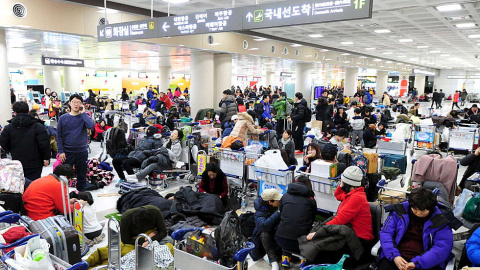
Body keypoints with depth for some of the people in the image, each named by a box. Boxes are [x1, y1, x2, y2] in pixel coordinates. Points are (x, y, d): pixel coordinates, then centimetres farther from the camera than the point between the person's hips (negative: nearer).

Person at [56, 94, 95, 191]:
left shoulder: (84, 117, 2)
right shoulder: (63, 118, 2)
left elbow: (91, 126, -21)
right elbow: (59, 136, 2)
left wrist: (83, 113, -14)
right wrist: (61, 151, -5)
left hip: (82, 151, 0)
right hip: (67, 152, 0)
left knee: (82, 176, 10)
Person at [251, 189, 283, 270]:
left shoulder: (281, 205, -13)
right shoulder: (260, 212, -24)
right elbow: (264, 226, -43)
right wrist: (278, 213, -42)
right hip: (263, 237, -3)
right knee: (265, 234, -35)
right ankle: (273, 261, -32)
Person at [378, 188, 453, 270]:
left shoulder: (440, 222, 1)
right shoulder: (400, 211, 3)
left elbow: (442, 248, -9)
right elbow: (386, 233, 2)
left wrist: (417, 263, -20)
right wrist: (394, 255, -14)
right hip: (398, 257, 0)